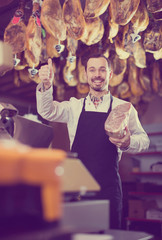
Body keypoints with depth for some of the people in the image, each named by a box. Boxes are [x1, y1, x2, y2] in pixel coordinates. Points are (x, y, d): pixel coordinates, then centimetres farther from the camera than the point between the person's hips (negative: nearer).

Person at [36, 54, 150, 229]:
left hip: (108, 185, -1)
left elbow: (143, 140, 7)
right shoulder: (75, 106, 9)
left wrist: (128, 143, -17)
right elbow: (47, 112, -6)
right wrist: (46, 85, -24)